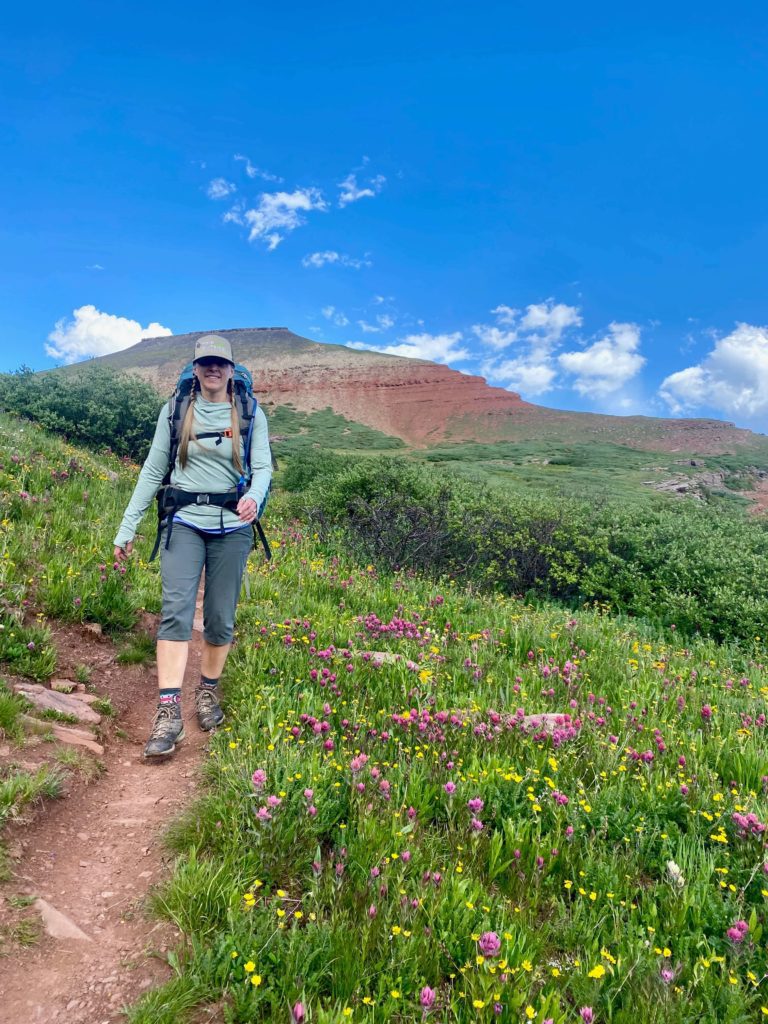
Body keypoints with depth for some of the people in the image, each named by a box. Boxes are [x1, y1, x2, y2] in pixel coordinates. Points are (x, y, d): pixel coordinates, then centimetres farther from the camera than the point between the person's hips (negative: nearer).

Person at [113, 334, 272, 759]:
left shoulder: (251, 414, 3)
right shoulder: (174, 411, 5)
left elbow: (263, 467, -6)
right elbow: (153, 471, 7)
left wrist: (254, 497, -30)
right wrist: (127, 527, 4)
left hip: (232, 526, 0)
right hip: (184, 523, 0)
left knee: (221, 618, 6)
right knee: (176, 611, -14)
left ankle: (208, 693, 28)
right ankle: (168, 713, -14)